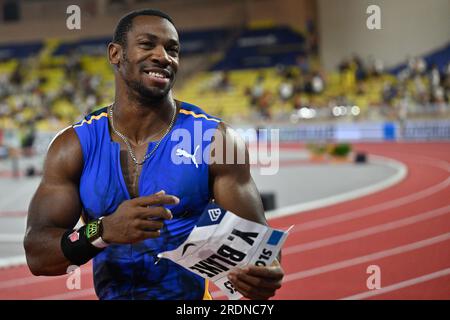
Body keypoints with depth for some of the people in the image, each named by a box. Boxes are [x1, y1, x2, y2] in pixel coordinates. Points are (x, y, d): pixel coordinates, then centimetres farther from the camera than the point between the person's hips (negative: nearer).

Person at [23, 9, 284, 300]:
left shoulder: (216, 140, -10)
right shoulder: (74, 146, -7)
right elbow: (37, 254, -12)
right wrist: (104, 231, -30)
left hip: (194, 295, -1)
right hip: (111, 292, 2)